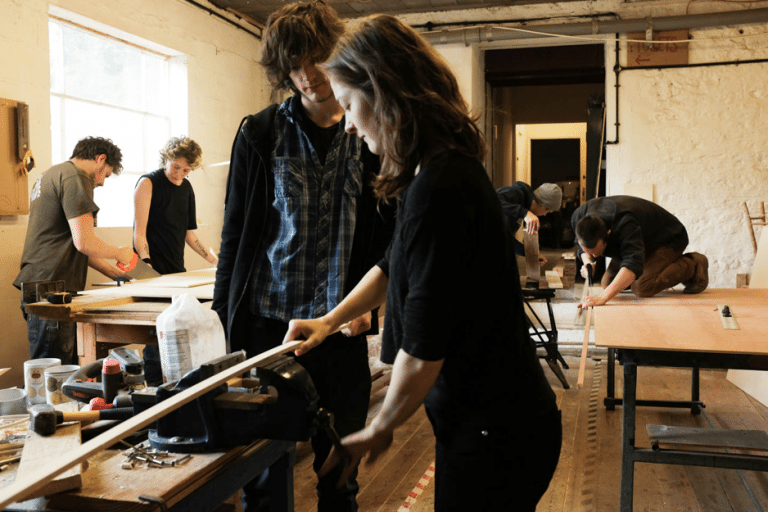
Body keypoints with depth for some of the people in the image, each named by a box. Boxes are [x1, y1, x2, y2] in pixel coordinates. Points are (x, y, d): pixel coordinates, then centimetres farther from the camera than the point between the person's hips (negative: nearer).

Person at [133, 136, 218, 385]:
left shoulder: (186, 187, 13)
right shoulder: (148, 183, -6)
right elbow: (139, 232, -12)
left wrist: (212, 259, 14)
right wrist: (146, 264, -22)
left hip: (177, 270, 6)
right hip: (154, 272, -6)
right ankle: (153, 384, 3)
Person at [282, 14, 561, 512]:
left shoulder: (439, 190, -25)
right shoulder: (449, 168, 6)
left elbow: (422, 353, -22)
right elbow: (396, 265, 23)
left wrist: (378, 430, -6)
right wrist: (330, 321, 21)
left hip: (496, 433, -9)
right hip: (493, 417, 9)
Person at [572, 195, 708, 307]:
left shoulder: (624, 224, -45)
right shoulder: (579, 217, -24)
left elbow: (633, 263, -58)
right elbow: (583, 248, -1)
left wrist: (603, 297, -68)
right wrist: (587, 261, -26)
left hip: (669, 239, -8)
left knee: (642, 288, -25)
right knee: (607, 283, 3)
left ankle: (692, 266, -3)